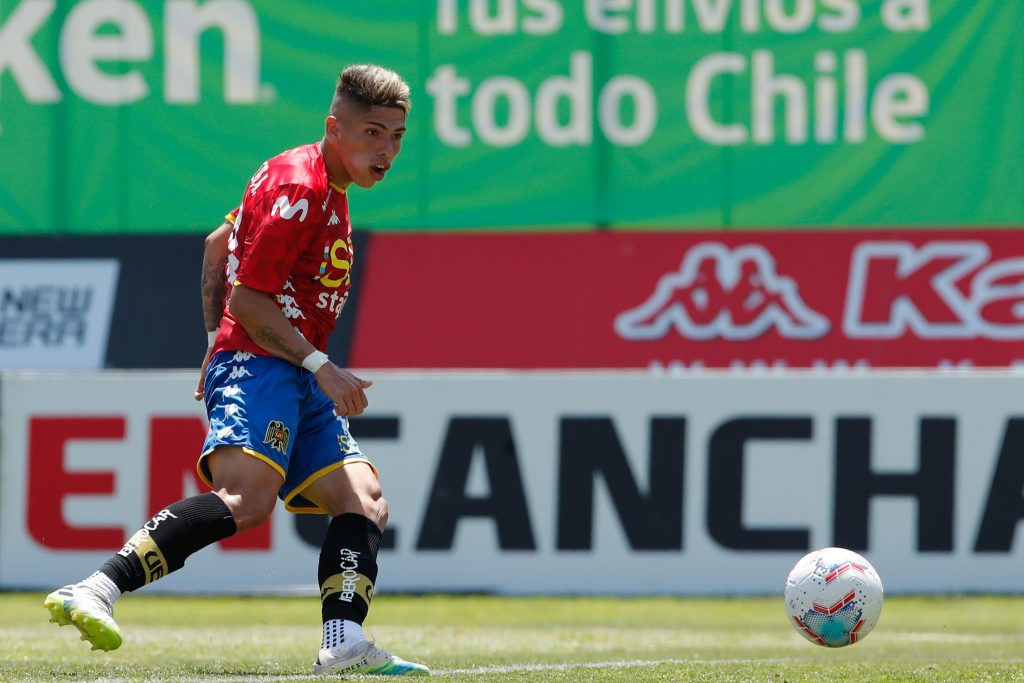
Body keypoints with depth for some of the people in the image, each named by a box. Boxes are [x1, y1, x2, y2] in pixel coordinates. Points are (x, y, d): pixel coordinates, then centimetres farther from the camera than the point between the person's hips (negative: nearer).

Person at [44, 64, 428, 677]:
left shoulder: (323, 188, 20)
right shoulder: (300, 188, -11)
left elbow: (220, 244, 31)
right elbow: (248, 298, -16)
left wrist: (218, 339, 32)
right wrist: (320, 365, -19)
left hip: (301, 382, 11)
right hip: (257, 367, -11)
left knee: (366, 504, -1)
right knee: (246, 500, -31)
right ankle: (94, 594, -39)